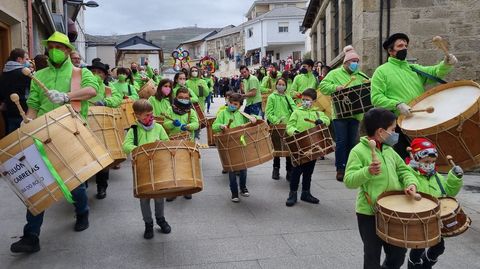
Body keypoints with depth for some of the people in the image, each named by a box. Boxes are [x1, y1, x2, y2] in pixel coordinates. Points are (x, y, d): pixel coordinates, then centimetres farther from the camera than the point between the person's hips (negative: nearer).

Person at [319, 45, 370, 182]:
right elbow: (323, 86, -5)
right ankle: (340, 169, 3)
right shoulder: (335, 73, 3)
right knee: (341, 141, -5)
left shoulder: (361, 76, 14)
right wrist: (335, 87, -20)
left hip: (355, 113, 4)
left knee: (352, 142, 8)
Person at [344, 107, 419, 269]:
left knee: (398, 253, 18)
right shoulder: (358, 151, -15)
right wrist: (368, 172, -39)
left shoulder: (389, 150, 7)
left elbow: (403, 170, 14)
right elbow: (349, 181, -22)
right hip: (369, 213, -6)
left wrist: (411, 183, -7)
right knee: (372, 256, 8)